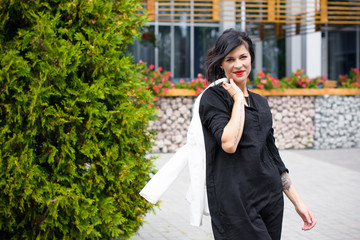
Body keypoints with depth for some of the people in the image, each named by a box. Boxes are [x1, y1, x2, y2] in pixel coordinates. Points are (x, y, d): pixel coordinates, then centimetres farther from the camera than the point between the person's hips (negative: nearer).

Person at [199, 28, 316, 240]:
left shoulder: (261, 102, 15)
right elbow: (229, 143, -21)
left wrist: (297, 201, 15)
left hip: (271, 198, 6)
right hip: (235, 201, -6)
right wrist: (238, 98, -9)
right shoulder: (213, 98, -4)